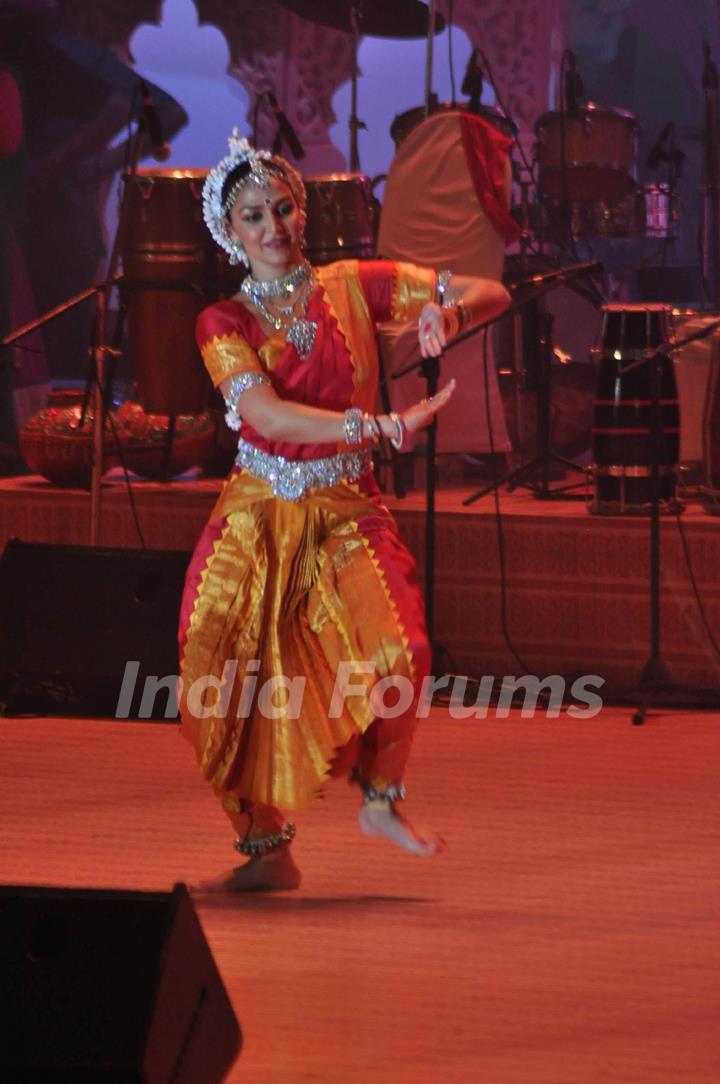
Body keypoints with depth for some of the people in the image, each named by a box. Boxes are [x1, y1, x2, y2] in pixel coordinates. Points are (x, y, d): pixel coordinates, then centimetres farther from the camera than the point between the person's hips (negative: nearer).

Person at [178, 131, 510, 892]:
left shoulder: (353, 287, 3)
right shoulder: (225, 324, -1)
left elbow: (492, 295, 0)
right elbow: (269, 415, -19)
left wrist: (449, 312, -24)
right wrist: (381, 426, -31)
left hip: (347, 514, 0)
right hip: (258, 519, 0)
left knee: (397, 654, -22)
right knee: (234, 683, -8)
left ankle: (379, 800, 4)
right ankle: (266, 850, 8)